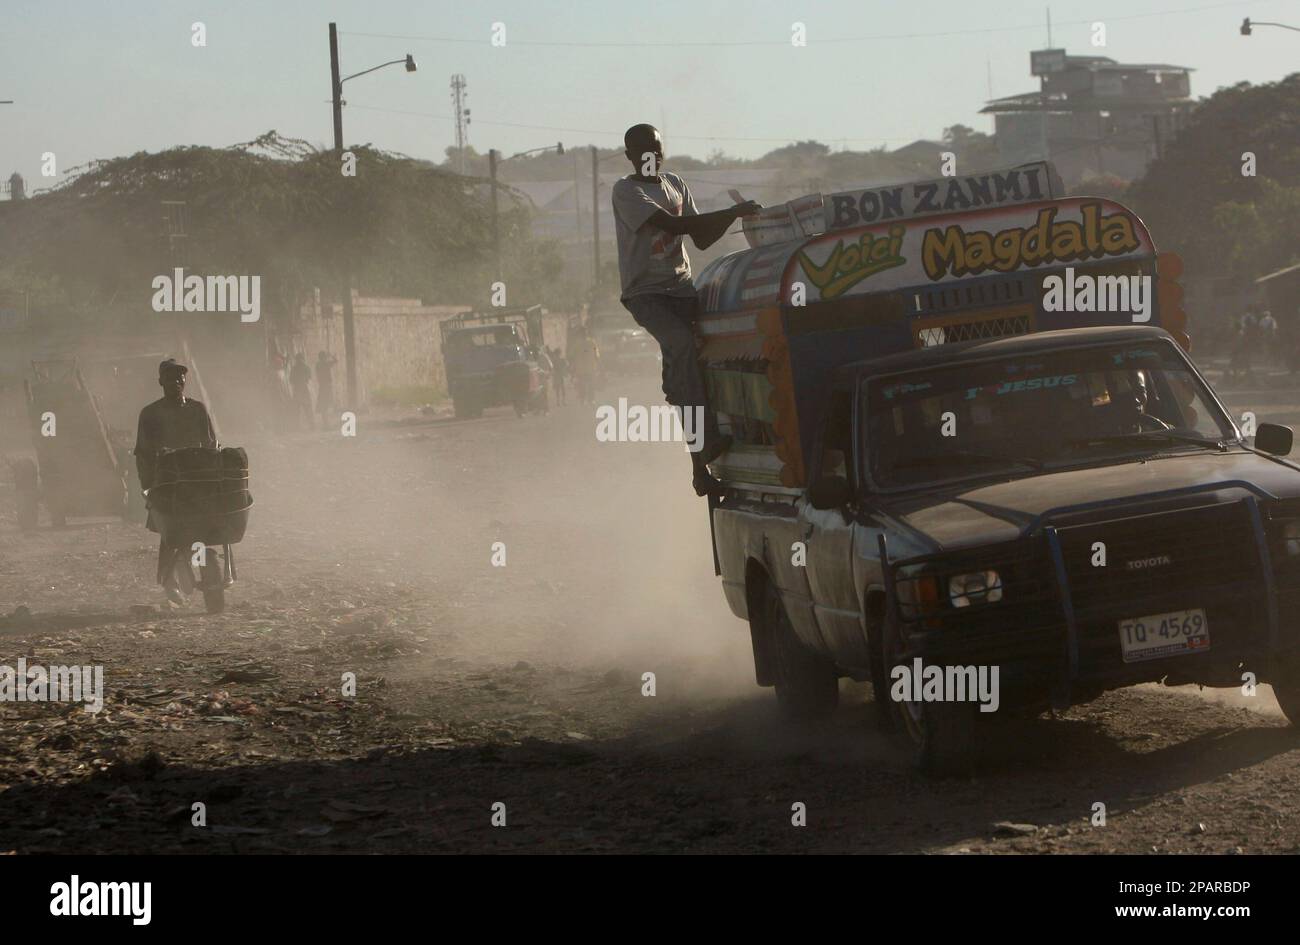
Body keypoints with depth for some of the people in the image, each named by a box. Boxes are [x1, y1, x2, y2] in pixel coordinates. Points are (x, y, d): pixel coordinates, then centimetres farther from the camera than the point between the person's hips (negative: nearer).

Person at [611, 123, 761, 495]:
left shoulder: (676, 185, 17)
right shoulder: (626, 191, -6)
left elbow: (701, 239, 17)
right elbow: (671, 224, -19)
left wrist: (731, 217, -2)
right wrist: (731, 213, -20)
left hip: (680, 286, 6)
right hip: (645, 292, -6)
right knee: (682, 343, -31)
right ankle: (706, 443, -38)